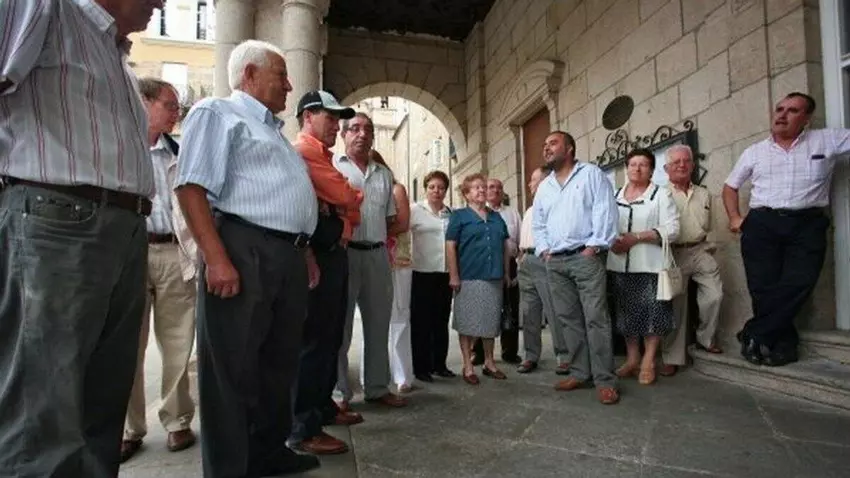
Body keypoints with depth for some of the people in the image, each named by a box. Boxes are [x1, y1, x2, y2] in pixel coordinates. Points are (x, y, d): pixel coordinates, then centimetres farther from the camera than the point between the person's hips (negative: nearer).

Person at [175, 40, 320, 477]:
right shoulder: (217, 113, 0)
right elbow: (192, 187, -13)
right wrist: (217, 258, -22)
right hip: (244, 249, -9)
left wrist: (305, 253, 23)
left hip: (288, 256, 9)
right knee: (233, 368, -1)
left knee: (280, 362, 16)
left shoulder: (274, 131, 27)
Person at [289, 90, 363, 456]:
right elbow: (345, 196, -13)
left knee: (330, 336, 15)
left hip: (333, 251, 10)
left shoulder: (321, 155, 24)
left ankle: (323, 406, 28)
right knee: (314, 338, -8)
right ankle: (303, 428, 0)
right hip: (318, 253, -10)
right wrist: (355, 195, 7)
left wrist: (347, 205, -1)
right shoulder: (304, 151, -8)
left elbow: (344, 204, 19)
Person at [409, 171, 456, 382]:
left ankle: (439, 364, 23)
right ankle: (421, 367, 13)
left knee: (442, 320, 12)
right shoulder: (415, 210, -1)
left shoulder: (451, 213, 10)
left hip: (445, 273, 4)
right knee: (421, 321, 3)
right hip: (423, 273, -4)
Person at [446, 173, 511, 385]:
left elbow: (505, 246, 18)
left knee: (491, 321, 13)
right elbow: (450, 246, -7)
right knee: (467, 323, 1)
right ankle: (468, 366, 11)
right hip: (469, 278, -5)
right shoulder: (459, 216, -1)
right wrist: (454, 276, -13)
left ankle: (489, 363, 26)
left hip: (494, 278, 5)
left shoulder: (497, 217, 15)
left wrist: (506, 272, 13)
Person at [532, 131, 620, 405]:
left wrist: (594, 246, -14)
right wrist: (544, 250, 7)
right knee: (568, 319, 7)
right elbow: (538, 224, 22)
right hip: (555, 262, 6)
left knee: (595, 318, -8)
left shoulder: (591, 174, 3)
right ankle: (579, 372, 16)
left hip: (585, 257, -6)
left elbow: (605, 211, -7)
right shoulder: (544, 187, 20)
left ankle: (605, 380, -2)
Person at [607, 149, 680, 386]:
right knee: (626, 312, 10)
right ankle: (632, 359, 22)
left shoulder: (661, 194, 1)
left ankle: (648, 362, 10)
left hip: (649, 266, -4)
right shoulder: (615, 196, 14)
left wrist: (636, 237, -18)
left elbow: (671, 229, -9)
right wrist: (611, 241, -11)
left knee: (651, 313, -2)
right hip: (619, 266, 4)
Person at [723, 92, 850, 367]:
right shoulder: (754, 152, 15)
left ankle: (754, 336, -1)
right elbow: (730, 187, 20)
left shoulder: (827, 141, 10)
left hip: (807, 225, -1)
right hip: (761, 225, 1)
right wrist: (734, 217, 9)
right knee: (763, 287, -6)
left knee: (796, 285, -13)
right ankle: (784, 344, 9)